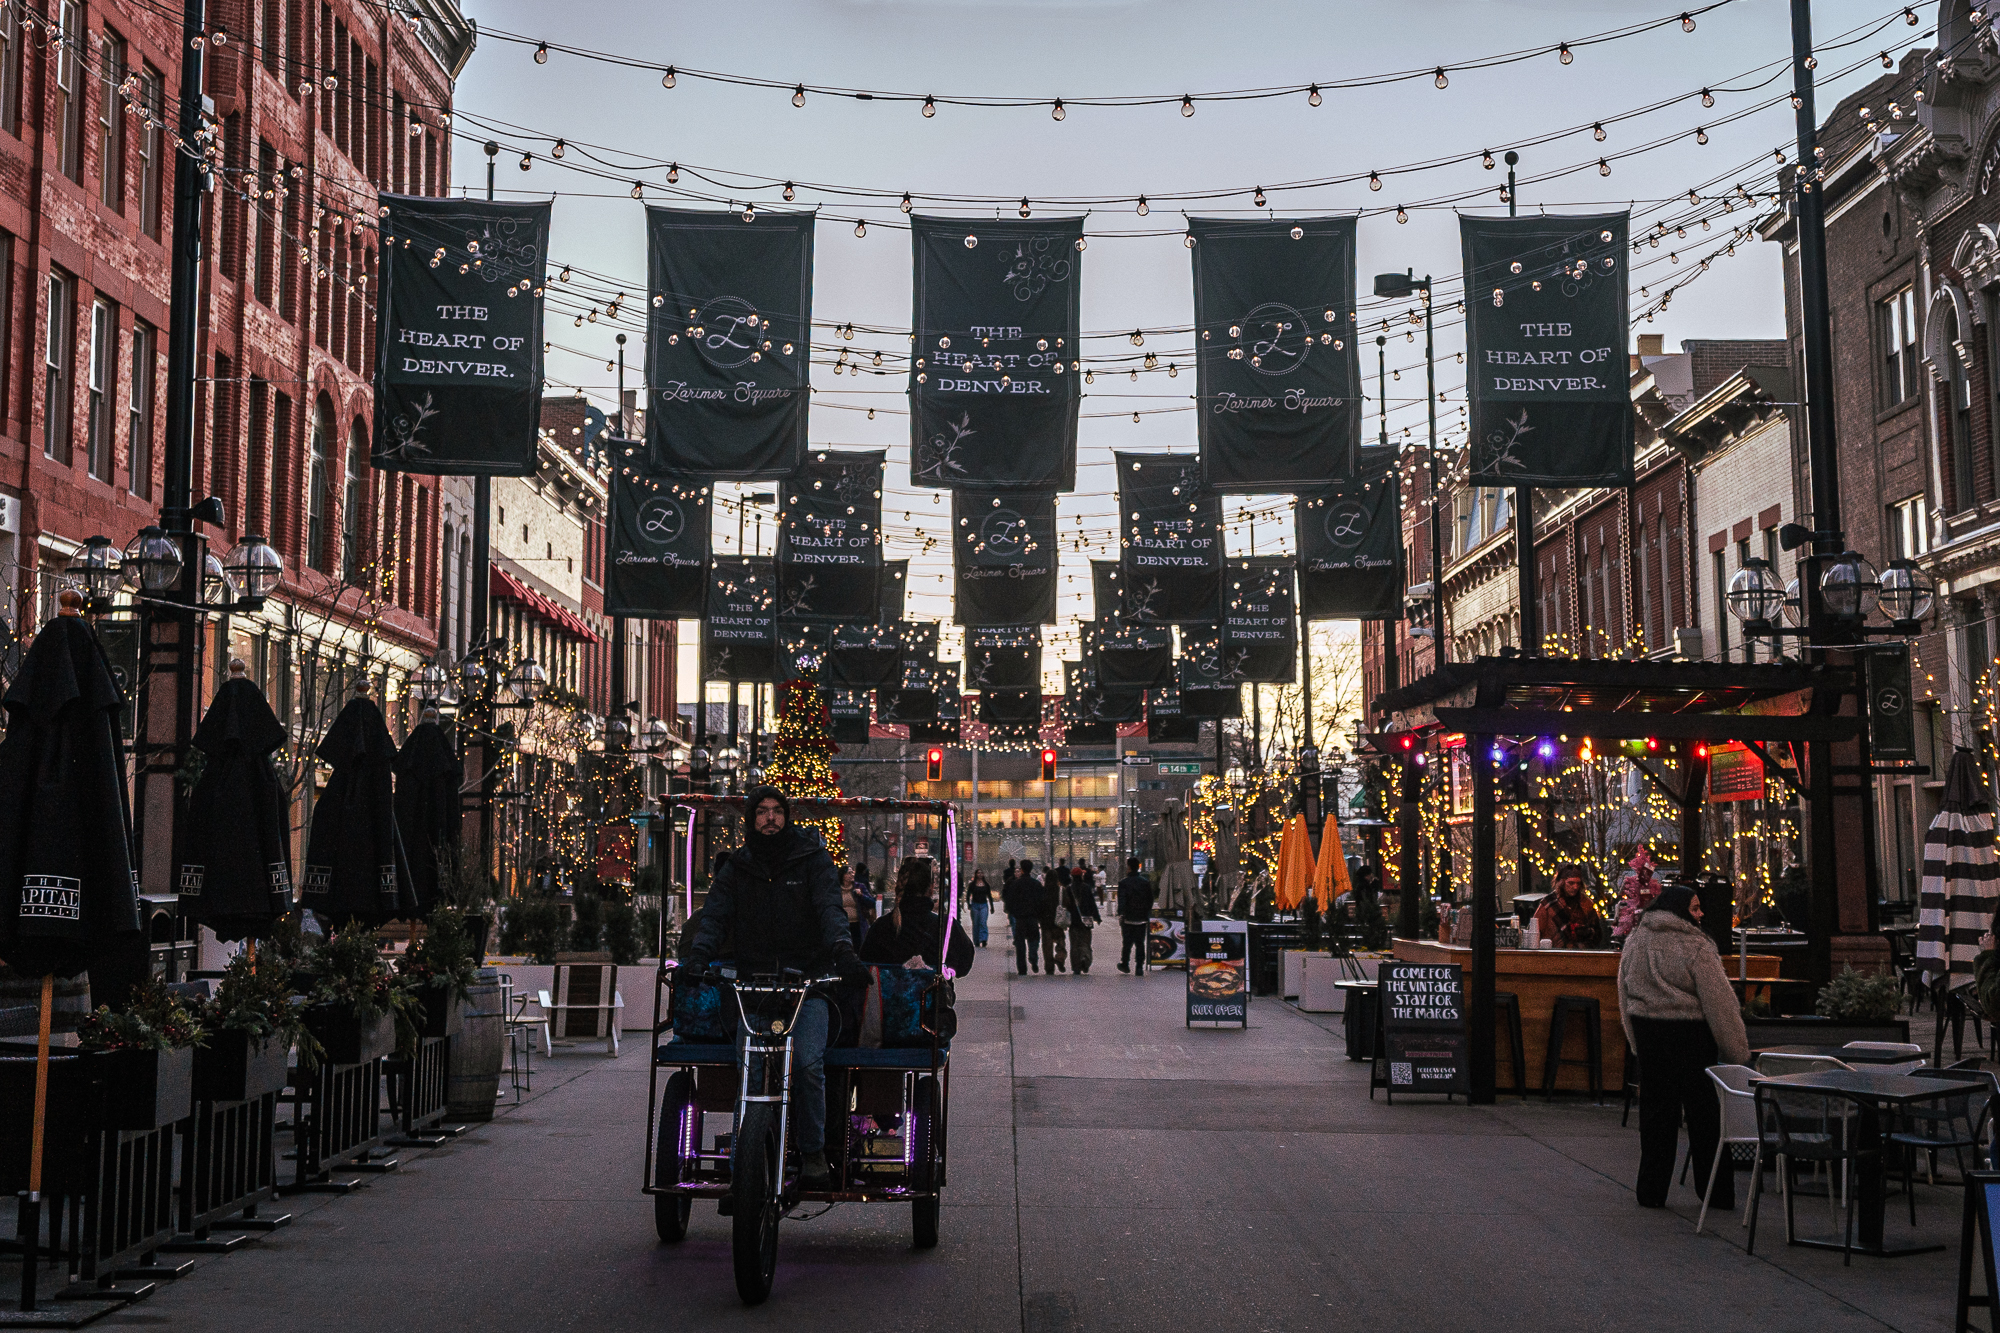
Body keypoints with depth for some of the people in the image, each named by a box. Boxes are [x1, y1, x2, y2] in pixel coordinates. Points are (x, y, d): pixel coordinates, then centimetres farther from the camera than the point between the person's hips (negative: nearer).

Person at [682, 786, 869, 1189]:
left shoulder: (812, 859, 6)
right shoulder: (736, 866, 13)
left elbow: (830, 909, -7)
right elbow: (715, 915, 2)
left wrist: (843, 951, -26)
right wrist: (698, 956, -18)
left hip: (808, 978, -2)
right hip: (753, 981, 2)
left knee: (807, 1063, -18)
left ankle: (813, 1151, -1)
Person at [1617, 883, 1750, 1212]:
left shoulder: (1634, 942, 7)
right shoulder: (1694, 947, -14)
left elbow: (1625, 999, 12)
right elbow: (1719, 1001, -13)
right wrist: (1737, 1050, -7)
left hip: (1648, 1035, 5)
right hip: (1690, 1036, -5)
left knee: (1655, 1112, 10)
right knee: (1704, 1113, 5)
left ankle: (1651, 1191, 13)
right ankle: (1716, 1193, 11)